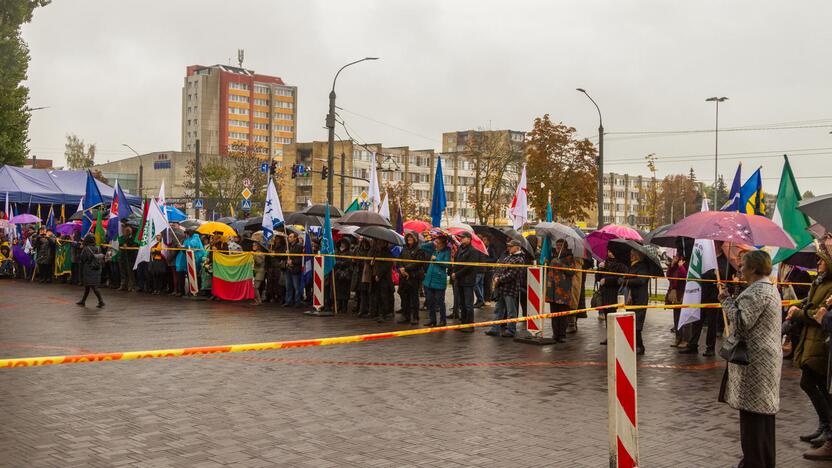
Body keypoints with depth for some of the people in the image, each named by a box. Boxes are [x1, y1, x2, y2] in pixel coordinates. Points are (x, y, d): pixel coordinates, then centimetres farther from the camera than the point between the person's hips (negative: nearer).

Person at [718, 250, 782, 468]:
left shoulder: (757, 291, -18)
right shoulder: (769, 288, 16)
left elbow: (741, 323, -22)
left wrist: (726, 299, -12)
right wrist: (730, 298, 10)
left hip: (755, 362, -11)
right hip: (767, 358, 11)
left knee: (752, 414, -5)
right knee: (764, 412, 17)